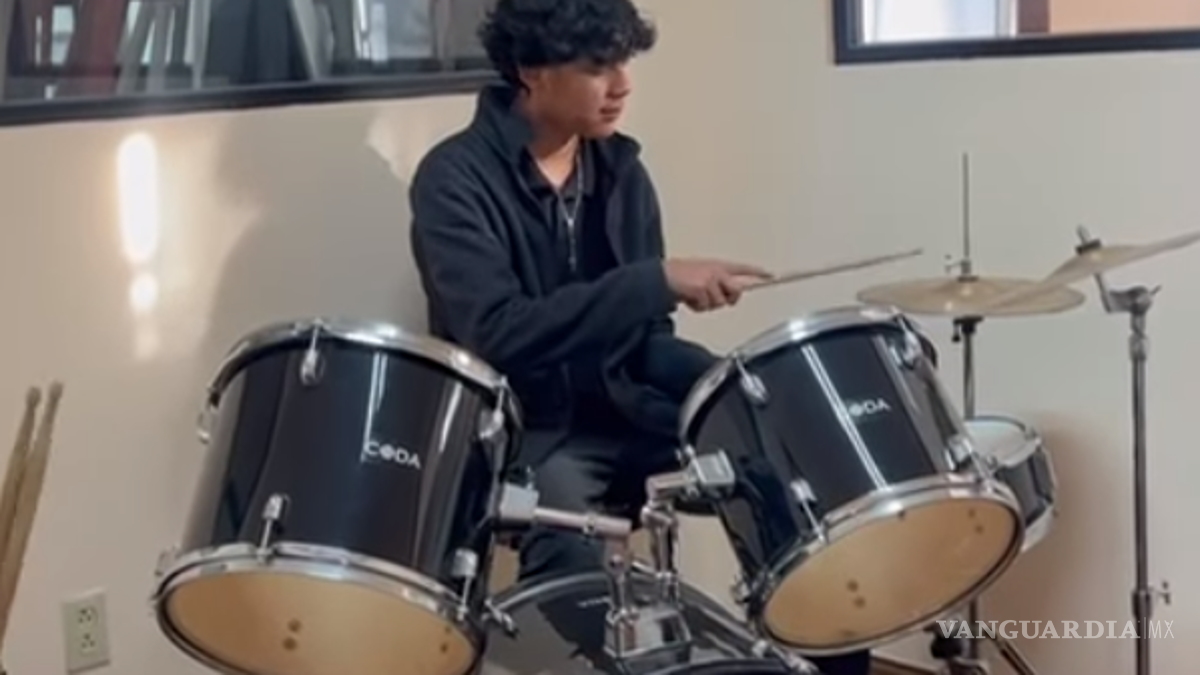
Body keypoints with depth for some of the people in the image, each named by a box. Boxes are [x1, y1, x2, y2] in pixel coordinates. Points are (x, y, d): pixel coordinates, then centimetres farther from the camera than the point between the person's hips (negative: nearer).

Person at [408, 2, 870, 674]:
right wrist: (657, 281, -31)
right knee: (569, 545, -35)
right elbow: (495, 335, -28)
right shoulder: (456, 179, -14)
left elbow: (644, 334, 10)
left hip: (621, 413, 6)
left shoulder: (621, 169, 6)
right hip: (522, 433, -6)